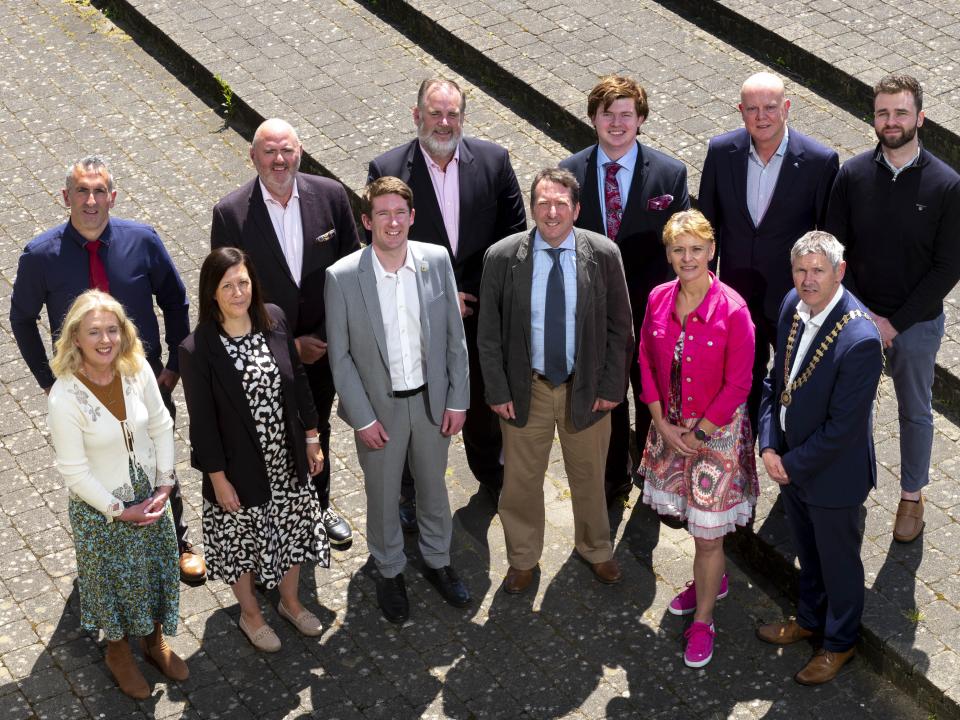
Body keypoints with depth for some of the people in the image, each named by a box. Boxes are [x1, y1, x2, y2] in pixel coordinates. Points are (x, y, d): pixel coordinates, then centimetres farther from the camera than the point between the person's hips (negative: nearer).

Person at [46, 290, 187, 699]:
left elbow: (161, 426, -2)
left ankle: (154, 641, 49)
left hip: (150, 497, 4)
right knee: (113, 580, 17)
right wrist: (119, 511, -15)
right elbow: (74, 472, -20)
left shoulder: (138, 370, -15)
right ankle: (118, 652, 45)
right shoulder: (64, 398, -27)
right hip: (100, 509, -4)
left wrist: (164, 484, -7)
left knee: (155, 570, 22)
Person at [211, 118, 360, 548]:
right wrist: (288, 345, -16)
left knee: (318, 430, 24)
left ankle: (319, 507, 47)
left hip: (323, 346, 3)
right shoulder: (230, 213, -18)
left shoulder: (330, 196, -11)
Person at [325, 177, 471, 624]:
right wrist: (363, 418, -11)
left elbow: (455, 336, -2)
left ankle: (437, 561, 45)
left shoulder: (437, 260, -11)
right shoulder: (342, 277, -18)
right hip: (379, 406, -2)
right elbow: (340, 356, -11)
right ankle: (390, 572, 40)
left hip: (432, 399, 2)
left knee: (433, 487, 22)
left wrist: (458, 399, -2)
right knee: (383, 496, 16)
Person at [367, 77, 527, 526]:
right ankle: (412, 490, 36)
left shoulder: (493, 161, -7)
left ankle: (491, 473, 45)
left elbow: (514, 233, -2)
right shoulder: (386, 170, -13)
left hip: (481, 310, 2)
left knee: (485, 403, 21)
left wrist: (482, 291, -11)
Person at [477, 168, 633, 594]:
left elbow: (619, 327, -2)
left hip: (586, 387, 1)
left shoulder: (604, 255, -11)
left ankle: (595, 549, 44)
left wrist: (611, 386, -5)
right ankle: (523, 557, 37)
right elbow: (488, 332, -4)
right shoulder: (502, 258, -12)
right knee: (521, 479, 14)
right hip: (525, 388, 0)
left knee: (589, 476, 19)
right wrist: (498, 391, -6)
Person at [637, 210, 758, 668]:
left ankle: (703, 621, 19)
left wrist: (698, 433, -12)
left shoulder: (732, 310, -19)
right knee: (692, 516, 20)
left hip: (717, 430, -5)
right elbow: (647, 363, 4)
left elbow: (738, 385, -15)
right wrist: (662, 424, -4)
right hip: (670, 428, 5)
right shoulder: (658, 300, -4)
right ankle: (713, 581, 47)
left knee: (707, 533, 2)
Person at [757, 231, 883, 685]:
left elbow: (843, 426, -26)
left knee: (838, 561, 18)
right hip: (789, 461, 7)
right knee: (806, 552, 28)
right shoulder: (794, 305, -8)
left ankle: (839, 643, 41)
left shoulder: (860, 340, -32)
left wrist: (793, 464, -16)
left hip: (833, 473, -7)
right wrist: (769, 445, -7)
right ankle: (810, 618, 53)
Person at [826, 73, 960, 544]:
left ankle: (912, 495, 34)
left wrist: (895, 323, -15)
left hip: (916, 322, -2)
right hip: (857, 316, 2)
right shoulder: (853, 174, -8)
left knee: (915, 412, 15)